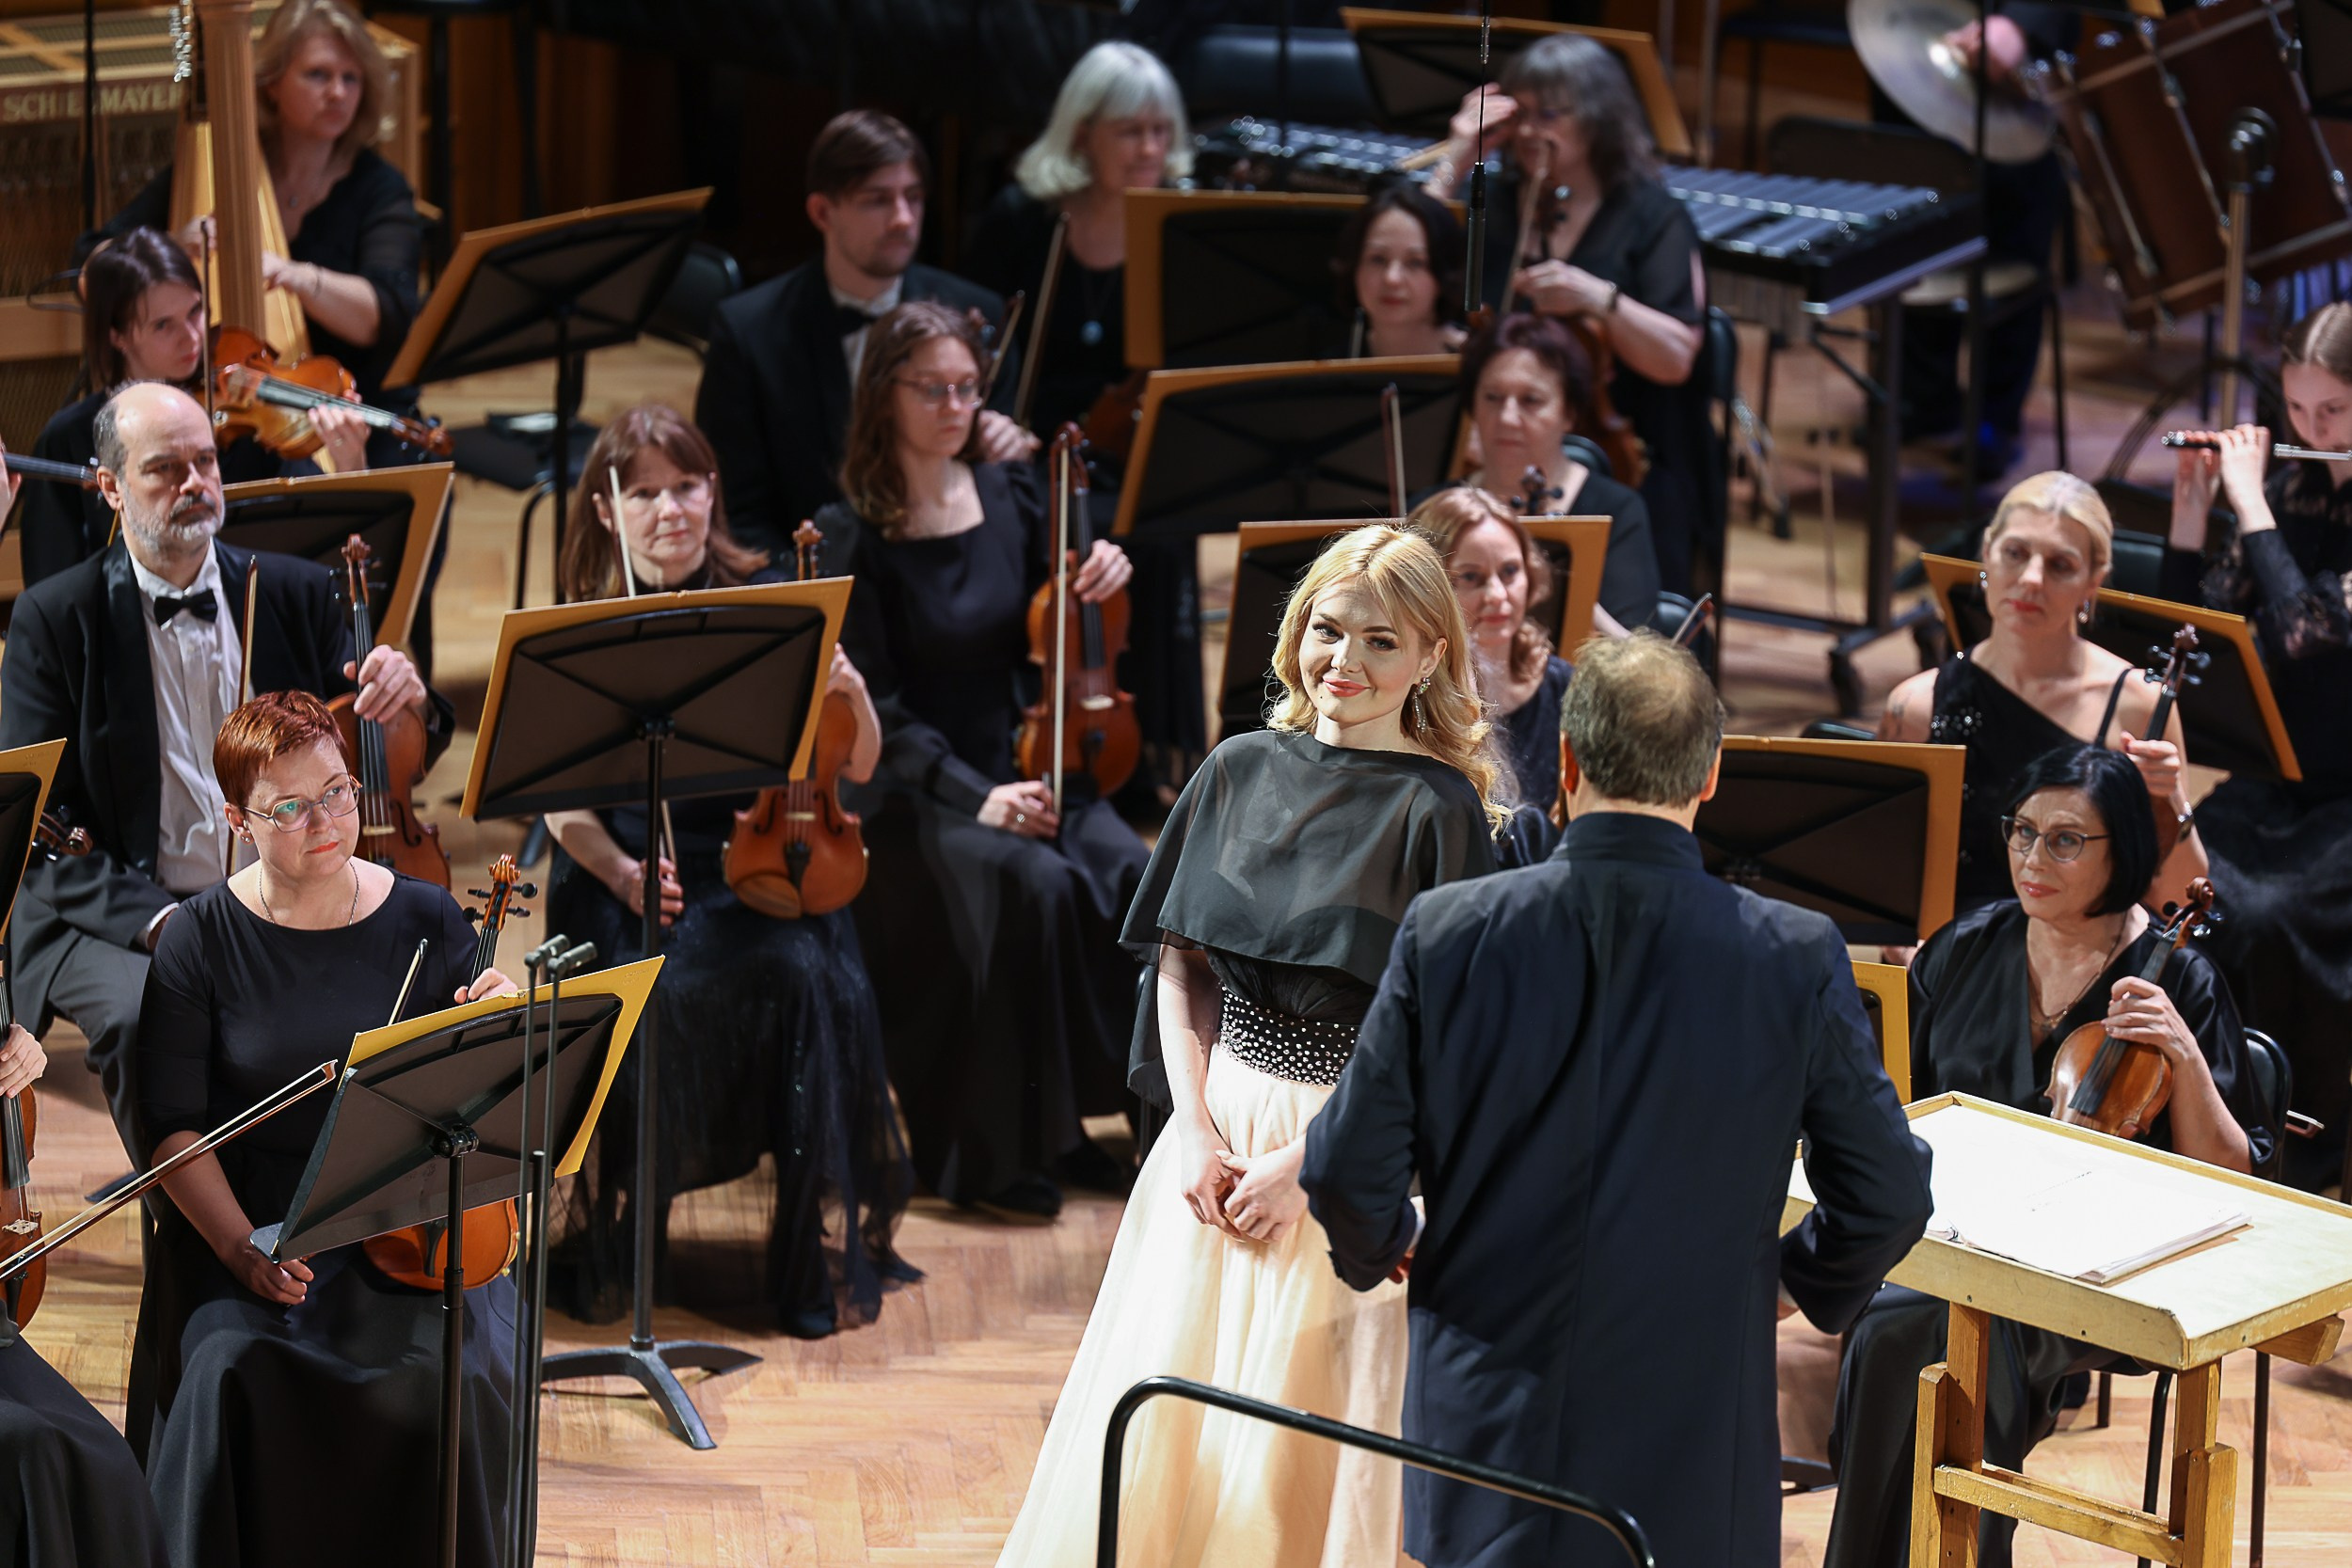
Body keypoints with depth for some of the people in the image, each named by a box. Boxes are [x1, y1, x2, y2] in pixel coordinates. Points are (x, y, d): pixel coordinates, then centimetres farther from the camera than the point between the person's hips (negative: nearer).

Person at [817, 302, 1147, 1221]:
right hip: (910, 791, -5)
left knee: (1131, 876, -24)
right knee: (1030, 884, -33)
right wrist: (974, 796, -24)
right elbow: (877, 711, -11)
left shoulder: (1012, 498, 7)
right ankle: (986, 1153, -19)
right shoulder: (851, 538, -6)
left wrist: (1101, 577, -6)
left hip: (1020, 761, 5)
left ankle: (1068, 1125, -8)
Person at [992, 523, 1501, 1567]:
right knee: (1155, 1429, 7)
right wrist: (1195, 1127, -4)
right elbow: (1178, 961, 8)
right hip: (1217, 1132, 5)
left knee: (1299, 1456, 0)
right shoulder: (1243, 771, 5)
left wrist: (1302, 1160, -14)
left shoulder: (1437, 807, -9)